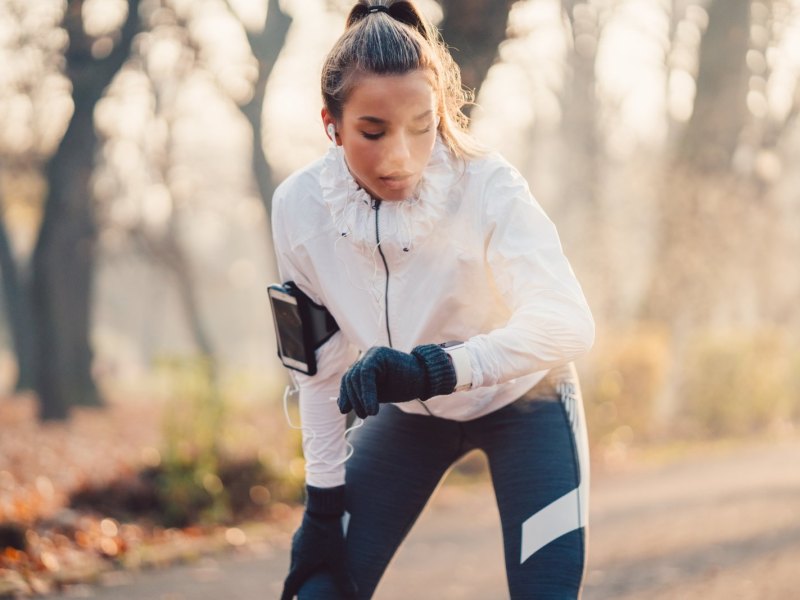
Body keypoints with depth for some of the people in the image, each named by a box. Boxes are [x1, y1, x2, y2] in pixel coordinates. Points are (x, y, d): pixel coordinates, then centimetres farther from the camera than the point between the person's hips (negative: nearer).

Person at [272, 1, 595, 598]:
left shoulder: (486, 185, -31)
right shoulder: (300, 207, -21)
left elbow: (570, 323, -44)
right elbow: (321, 361, -7)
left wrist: (433, 367, -58)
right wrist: (324, 500, -4)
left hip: (522, 400, -3)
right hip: (409, 414, 3)